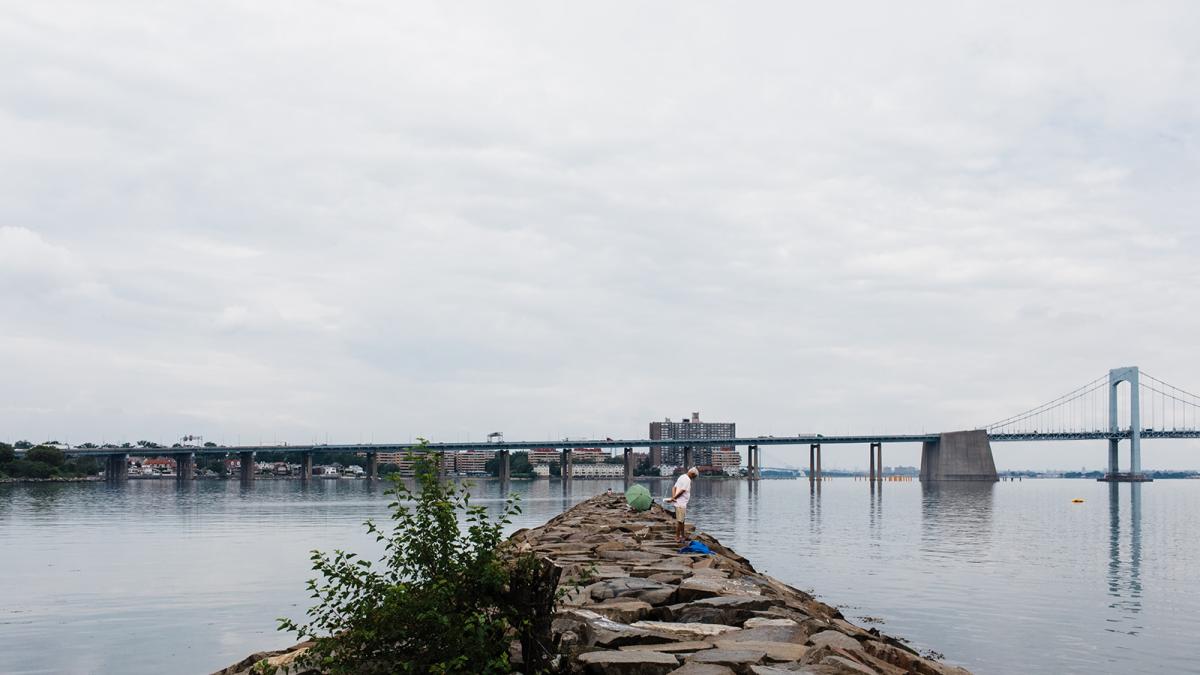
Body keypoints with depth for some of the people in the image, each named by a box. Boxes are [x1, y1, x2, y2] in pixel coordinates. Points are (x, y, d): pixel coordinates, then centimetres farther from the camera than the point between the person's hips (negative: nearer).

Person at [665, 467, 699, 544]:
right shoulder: (687, 480, -14)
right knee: (679, 521, -4)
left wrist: (673, 497, -3)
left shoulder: (682, 477, 16)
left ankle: (682, 535, 28)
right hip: (681, 503, -10)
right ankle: (677, 537, 1)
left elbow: (674, 488, 11)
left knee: (681, 520, 18)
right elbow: (681, 491, -18)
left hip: (678, 503, 10)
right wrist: (673, 498, -10)